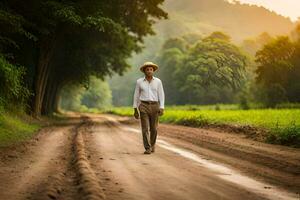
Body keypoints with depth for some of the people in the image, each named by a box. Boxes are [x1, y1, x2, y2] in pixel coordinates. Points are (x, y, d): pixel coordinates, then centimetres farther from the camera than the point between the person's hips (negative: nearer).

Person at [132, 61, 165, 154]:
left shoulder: (158, 81, 2)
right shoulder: (139, 81, 2)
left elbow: (161, 95, 1)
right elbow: (136, 96, 7)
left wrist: (162, 108, -10)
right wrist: (135, 109, 4)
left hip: (154, 106, 1)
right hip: (143, 106, -1)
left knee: (153, 128, 6)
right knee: (145, 128, -11)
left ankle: (152, 144, 32)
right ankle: (147, 149, -9)